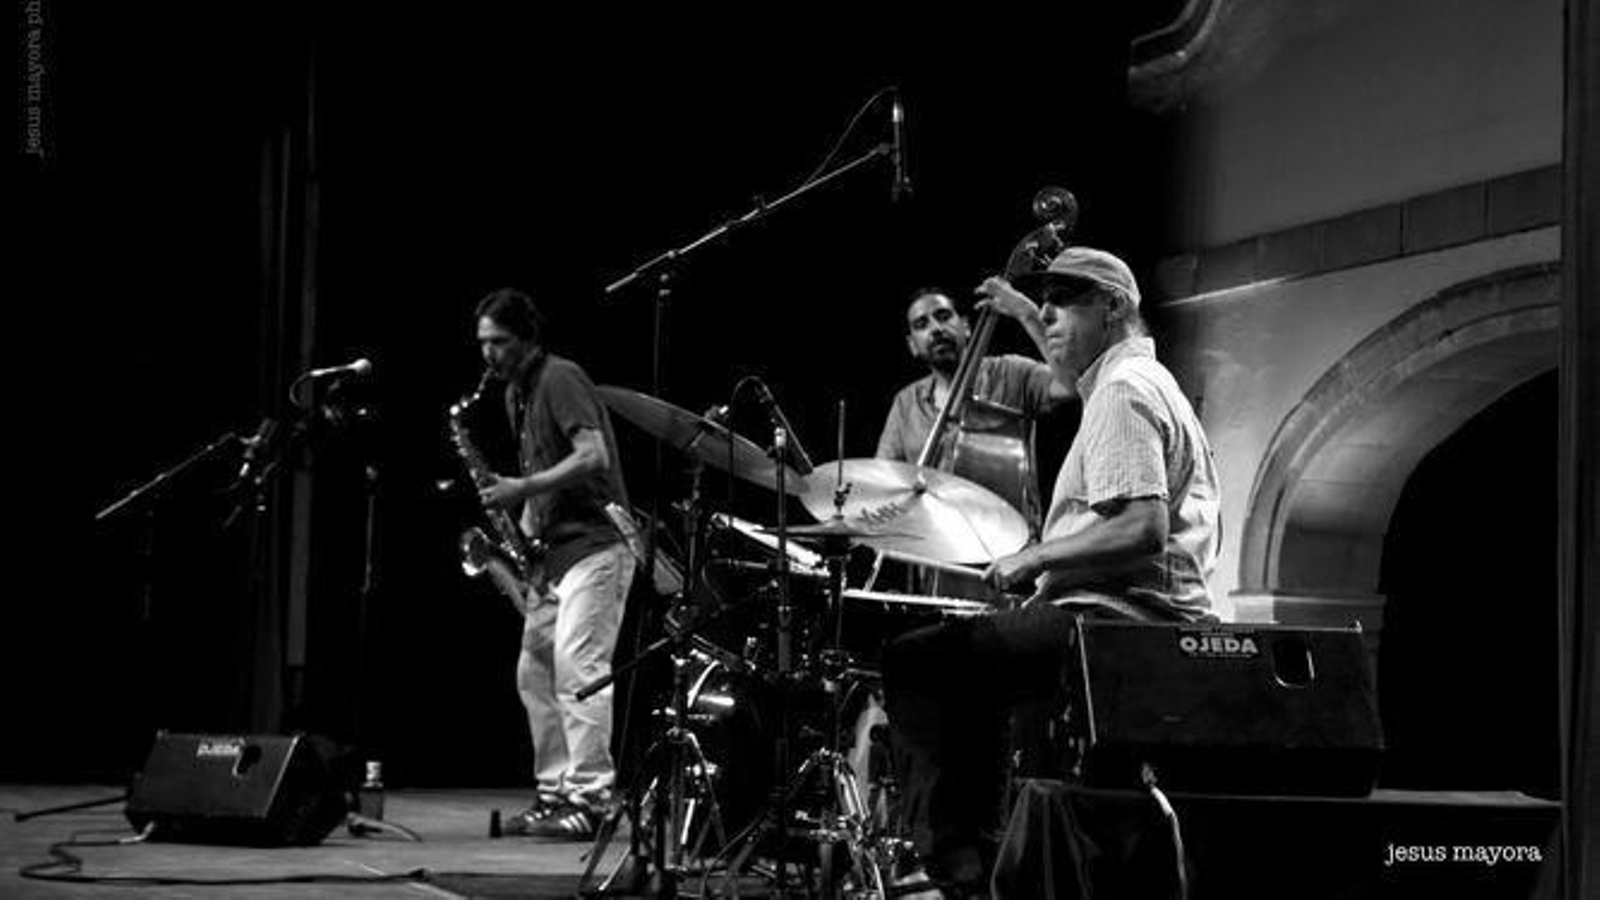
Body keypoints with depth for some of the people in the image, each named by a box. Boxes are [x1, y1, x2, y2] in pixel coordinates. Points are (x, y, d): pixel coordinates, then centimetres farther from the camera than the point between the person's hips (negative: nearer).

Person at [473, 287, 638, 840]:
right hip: (553, 548, 10)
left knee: (577, 667, -17)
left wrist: (521, 489, -22)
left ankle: (592, 800, -18)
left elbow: (592, 456, -21)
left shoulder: (562, 380, -10)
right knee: (534, 670, 10)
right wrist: (522, 532, 10)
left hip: (595, 542, -10)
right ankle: (554, 793, 15)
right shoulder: (515, 394, 18)